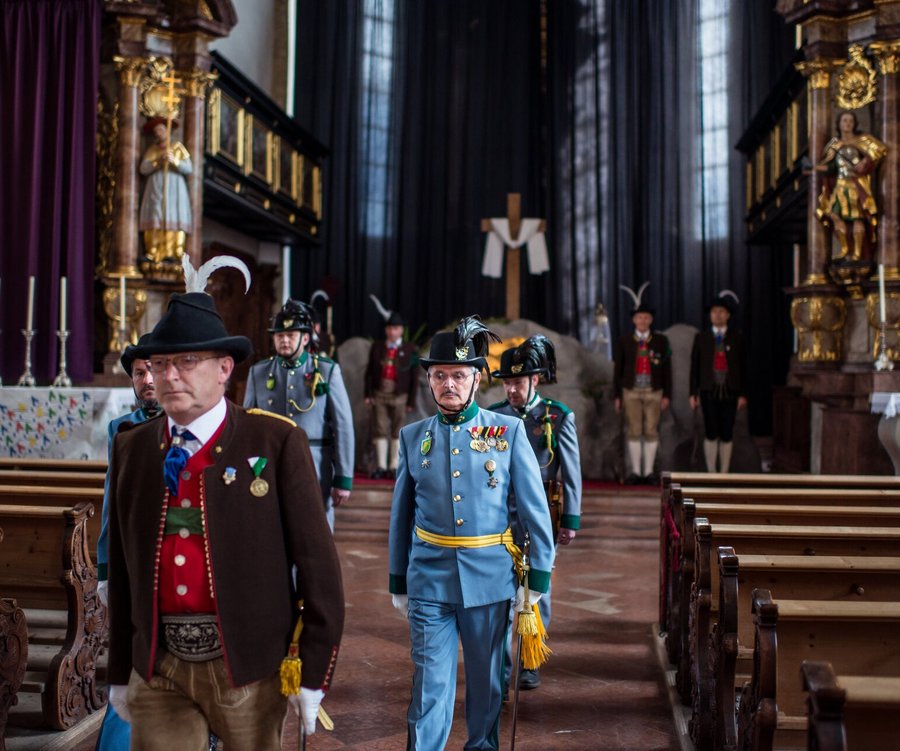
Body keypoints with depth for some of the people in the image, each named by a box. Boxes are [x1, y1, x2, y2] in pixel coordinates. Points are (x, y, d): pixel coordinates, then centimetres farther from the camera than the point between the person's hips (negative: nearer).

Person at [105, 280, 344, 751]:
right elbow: (123, 567, 8)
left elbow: (316, 559, -9)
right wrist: (120, 671, 12)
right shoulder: (130, 447, 4)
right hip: (158, 668, 3)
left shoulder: (276, 442, -9)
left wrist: (313, 673, -8)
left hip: (249, 665, -2)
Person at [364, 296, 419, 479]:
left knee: (397, 431, 4)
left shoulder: (409, 349, 1)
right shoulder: (377, 346, 7)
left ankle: (393, 467, 11)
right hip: (380, 393, 1)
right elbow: (369, 371, 7)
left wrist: (411, 401, -2)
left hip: (399, 395, -1)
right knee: (380, 429, 2)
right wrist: (367, 394, 1)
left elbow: (413, 377, 1)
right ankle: (381, 466, 7)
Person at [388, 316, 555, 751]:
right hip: (429, 580, 1)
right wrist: (397, 582, 11)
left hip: (489, 578, 0)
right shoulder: (413, 436, 4)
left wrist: (538, 577, -4)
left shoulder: (509, 431, -2)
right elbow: (401, 515, 10)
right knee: (430, 681, 0)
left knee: (486, 679, 13)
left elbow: (535, 509, -1)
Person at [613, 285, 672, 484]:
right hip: (631, 392, 0)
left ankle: (649, 472, 9)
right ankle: (636, 472, 7)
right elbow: (617, 369, 3)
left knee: (651, 431, 1)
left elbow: (667, 369, 2)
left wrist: (667, 395, -2)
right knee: (633, 431, 1)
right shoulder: (623, 341, 1)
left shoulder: (661, 340, 1)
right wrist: (616, 396, 0)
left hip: (654, 392, 0)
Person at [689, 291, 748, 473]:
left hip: (729, 392, 1)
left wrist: (742, 394, 1)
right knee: (711, 434, -1)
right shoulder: (701, 337, 7)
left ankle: (724, 474, 10)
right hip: (709, 392, 0)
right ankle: (711, 473, 8)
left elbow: (743, 367, 6)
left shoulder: (736, 338, 7)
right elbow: (694, 366, 5)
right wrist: (693, 393, 1)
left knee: (726, 435, 3)